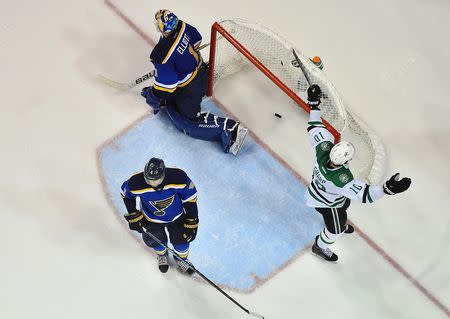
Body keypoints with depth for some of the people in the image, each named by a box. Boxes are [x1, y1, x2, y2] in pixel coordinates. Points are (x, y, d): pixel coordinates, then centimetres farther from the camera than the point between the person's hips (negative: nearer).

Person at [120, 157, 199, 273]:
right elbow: (126, 194, -9)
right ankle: (162, 254, 49)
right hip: (152, 219, 0)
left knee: (181, 239, 7)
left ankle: (181, 259, 44)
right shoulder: (136, 183, -34)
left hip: (176, 216, 0)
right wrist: (134, 216, -4)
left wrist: (191, 223, -12)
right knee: (156, 241, 9)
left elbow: (190, 199, -19)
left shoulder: (179, 178, -36)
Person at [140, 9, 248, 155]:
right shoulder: (182, 26, -10)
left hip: (189, 88, -9)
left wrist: (154, 99, -5)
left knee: (187, 123, -1)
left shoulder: (162, 54, -31)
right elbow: (196, 41, 11)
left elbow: (166, 84, -24)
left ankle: (231, 128, -12)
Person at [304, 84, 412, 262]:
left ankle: (341, 224, 71)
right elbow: (362, 194, -50)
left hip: (319, 186, 7)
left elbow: (315, 128, -22)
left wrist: (314, 104, -17)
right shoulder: (341, 179, -48)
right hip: (327, 203, -7)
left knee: (344, 205, 37)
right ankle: (319, 247, 52)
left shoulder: (324, 148, -34)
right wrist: (388, 188, -62)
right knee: (336, 229, 22)